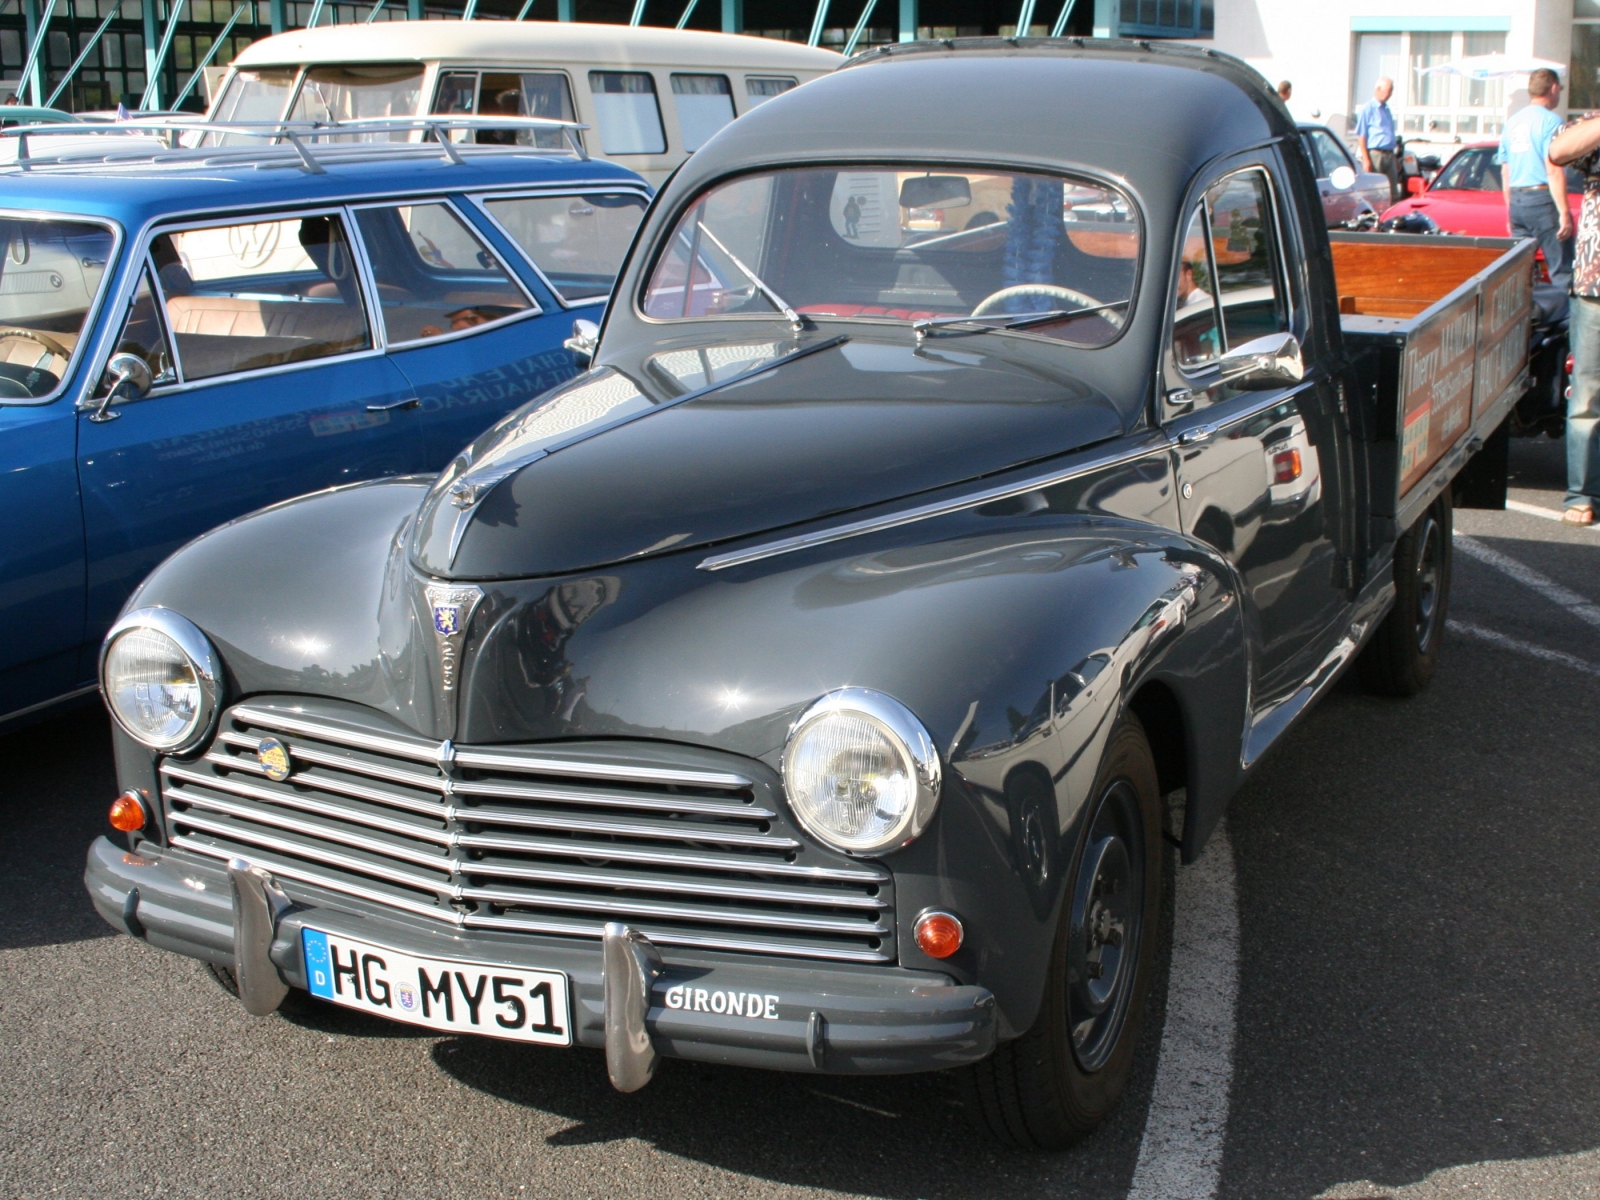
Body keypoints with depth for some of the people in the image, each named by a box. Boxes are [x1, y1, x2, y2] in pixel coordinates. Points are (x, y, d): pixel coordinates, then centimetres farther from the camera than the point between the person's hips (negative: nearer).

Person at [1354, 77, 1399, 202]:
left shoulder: (1386, 109, 19)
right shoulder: (1368, 108, -5)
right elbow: (1361, 136, -11)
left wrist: (1395, 158, 23)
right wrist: (1365, 159, -17)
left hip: (1389, 155, 8)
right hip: (1375, 154, -8)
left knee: (1393, 194, 6)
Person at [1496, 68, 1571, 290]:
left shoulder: (1512, 123, 14)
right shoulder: (1550, 120, -8)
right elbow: (1553, 171, -15)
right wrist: (1564, 212, -15)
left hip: (1516, 200, 7)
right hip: (1542, 200, -7)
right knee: (1562, 271, -8)